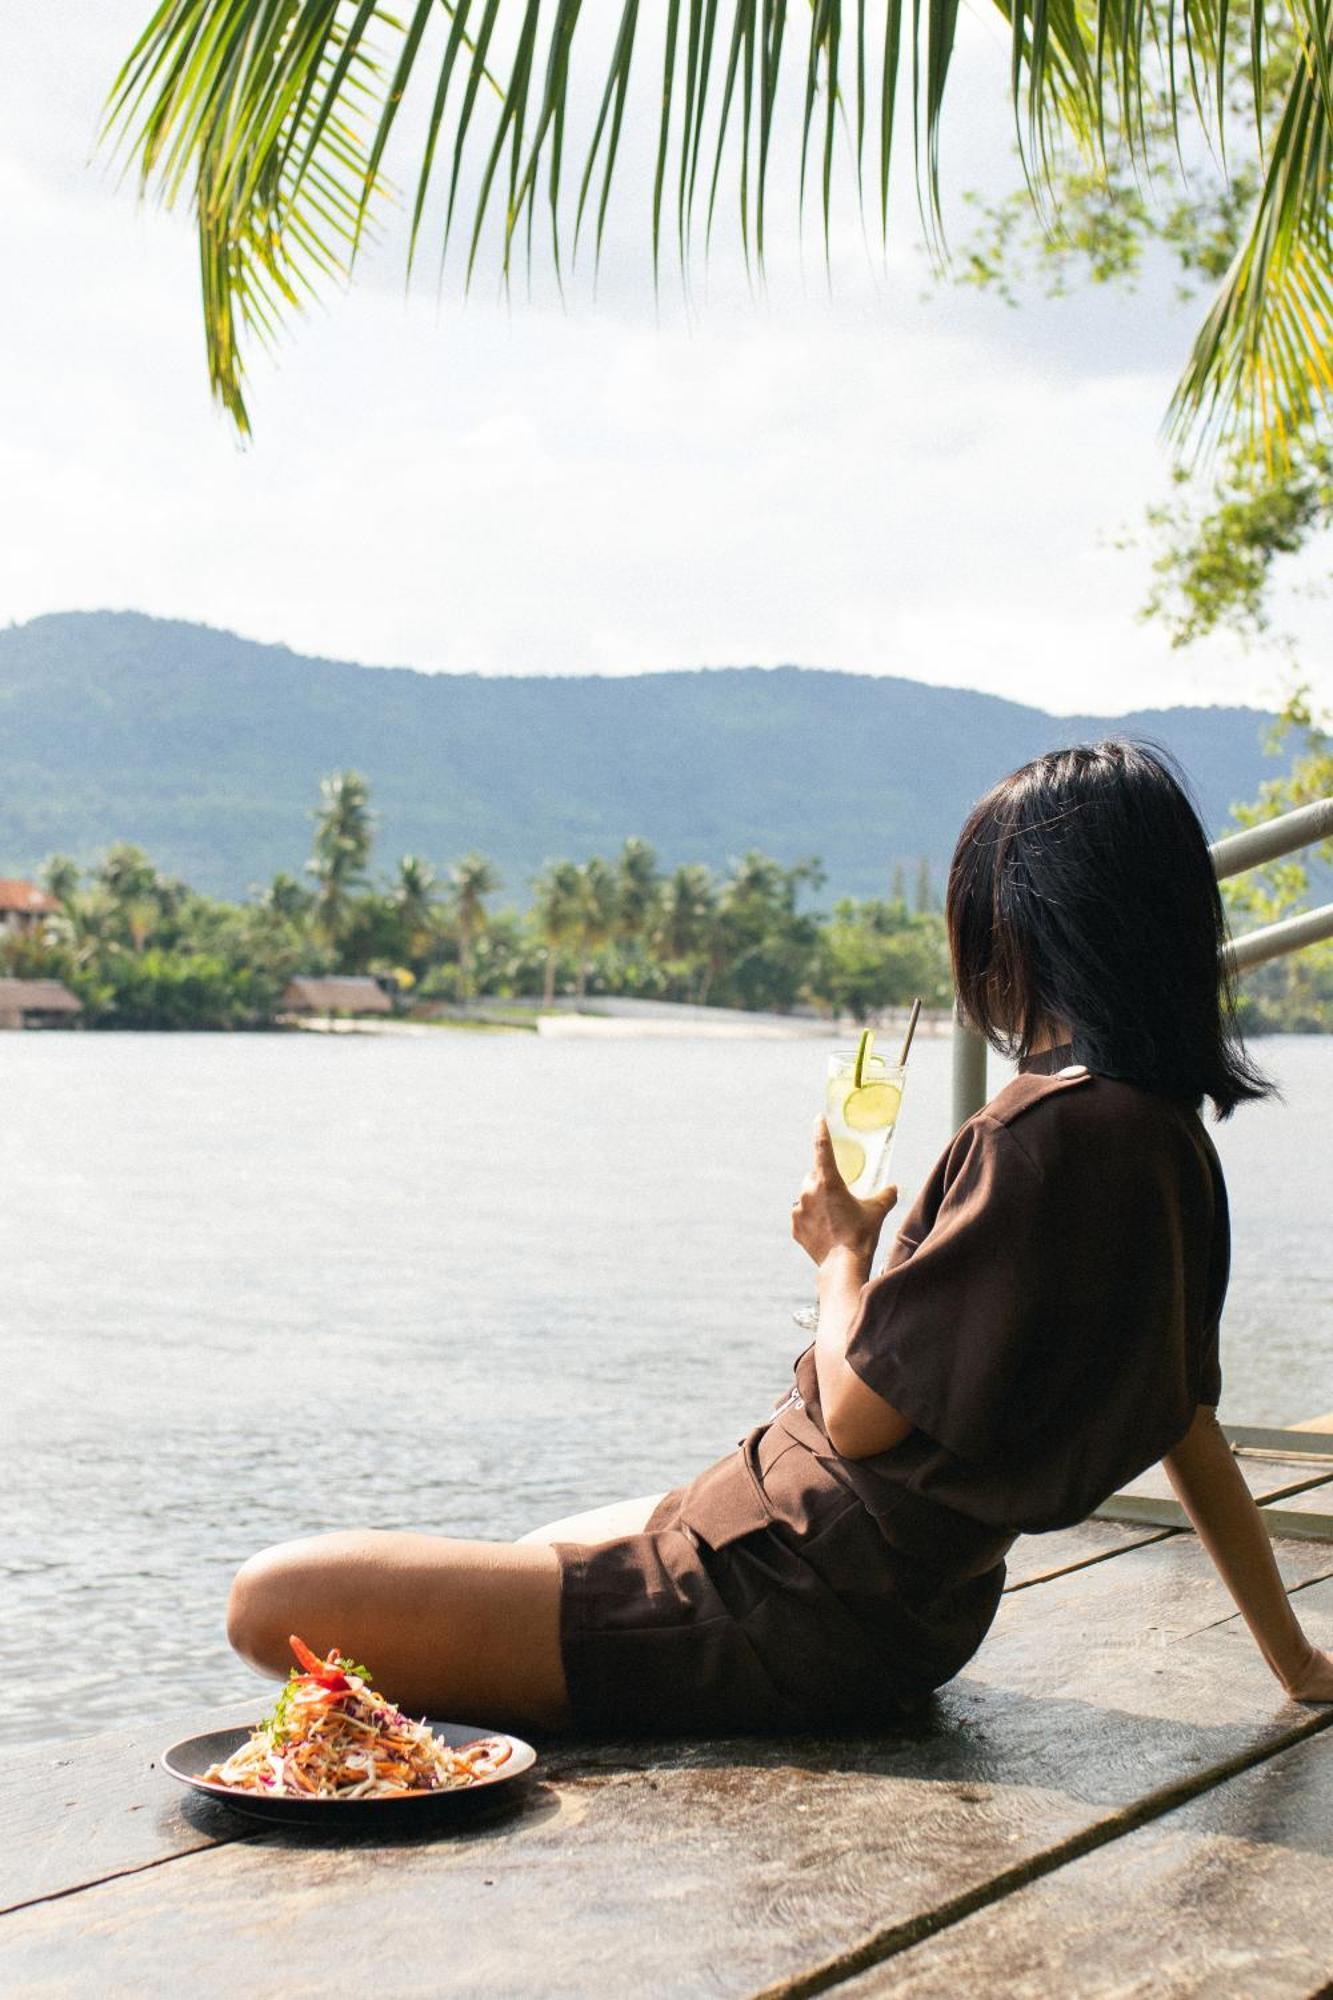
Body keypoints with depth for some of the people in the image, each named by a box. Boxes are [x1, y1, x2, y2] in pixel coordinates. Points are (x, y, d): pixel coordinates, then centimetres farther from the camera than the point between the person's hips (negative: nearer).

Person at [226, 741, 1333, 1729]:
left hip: (799, 1616, -10)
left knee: (276, 1601, -14)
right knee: (532, 1551, 36)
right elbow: (1188, 1422, 13)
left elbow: (856, 1411, -19)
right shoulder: (1169, 1141, 5)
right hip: (909, 1603, 10)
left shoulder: (1044, 1131, -23)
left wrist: (845, 1248, 1)